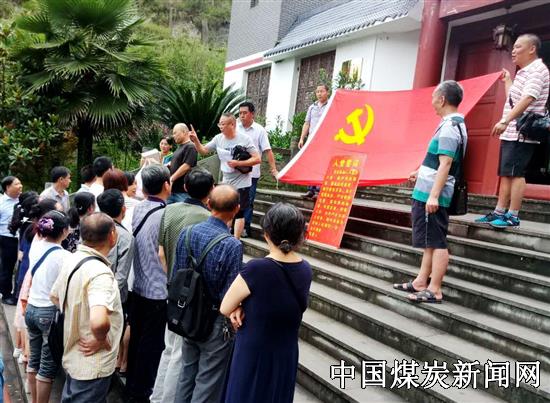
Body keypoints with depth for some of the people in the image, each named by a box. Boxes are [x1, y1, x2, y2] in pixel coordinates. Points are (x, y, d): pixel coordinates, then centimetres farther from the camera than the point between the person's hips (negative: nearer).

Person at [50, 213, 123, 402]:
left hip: (73, 356, 8)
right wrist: (101, 340, -24)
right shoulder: (100, 272, -29)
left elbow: (55, 297, 16)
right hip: (93, 366, -8)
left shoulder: (71, 260, -2)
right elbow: (99, 321, -44)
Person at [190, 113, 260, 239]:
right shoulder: (218, 138, -1)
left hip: (241, 183, -5)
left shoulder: (244, 139, -15)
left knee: (238, 213, 2)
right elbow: (203, 151, 6)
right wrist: (196, 141, -12)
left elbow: (257, 159, -15)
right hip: (226, 183, 6)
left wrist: (238, 163, -22)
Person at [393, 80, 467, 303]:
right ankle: (421, 282, 26)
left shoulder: (450, 127, -16)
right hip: (427, 192, 11)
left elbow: (446, 163, -23)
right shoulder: (453, 123, 17)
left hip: (432, 195, -11)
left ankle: (434, 291, 2)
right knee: (430, 241, 16)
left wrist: (434, 195, -26)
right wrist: (420, 172, 38)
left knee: (436, 242, -4)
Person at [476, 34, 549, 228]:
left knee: (515, 173, -10)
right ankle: (499, 212, 16)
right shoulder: (523, 72, 20)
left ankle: (513, 216, -7)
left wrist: (505, 121, -32)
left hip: (522, 133, -10)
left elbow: (527, 99, -24)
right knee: (505, 174, 11)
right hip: (510, 133, 10)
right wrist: (508, 81, 29)